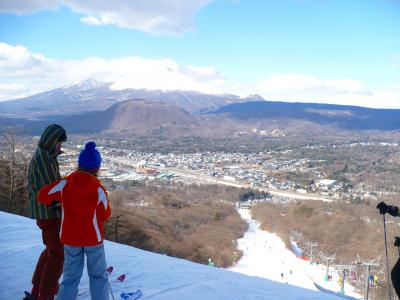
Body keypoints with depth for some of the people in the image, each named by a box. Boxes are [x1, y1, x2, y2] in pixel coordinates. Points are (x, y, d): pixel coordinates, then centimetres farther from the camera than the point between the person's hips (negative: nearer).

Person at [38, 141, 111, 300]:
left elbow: (42, 196, -4)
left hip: (71, 238, 2)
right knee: (98, 276, 16)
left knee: (70, 277, 15)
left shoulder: (64, 184, -13)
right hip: (94, 238, -2)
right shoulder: (99, 190, -18)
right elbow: (105, 215, -6)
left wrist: (62, 200, 13)